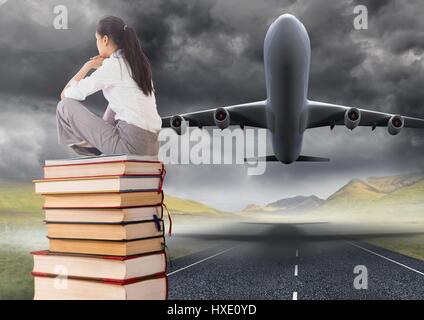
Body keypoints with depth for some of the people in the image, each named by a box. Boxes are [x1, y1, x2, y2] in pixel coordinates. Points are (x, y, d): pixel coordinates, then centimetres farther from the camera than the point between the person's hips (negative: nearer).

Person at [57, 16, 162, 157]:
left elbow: (70, 94, -4)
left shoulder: (113, 65, -10)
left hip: (131, 145, -8)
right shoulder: (137, 61, 12)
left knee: (65, 106, 0)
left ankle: (89, 147, 19)